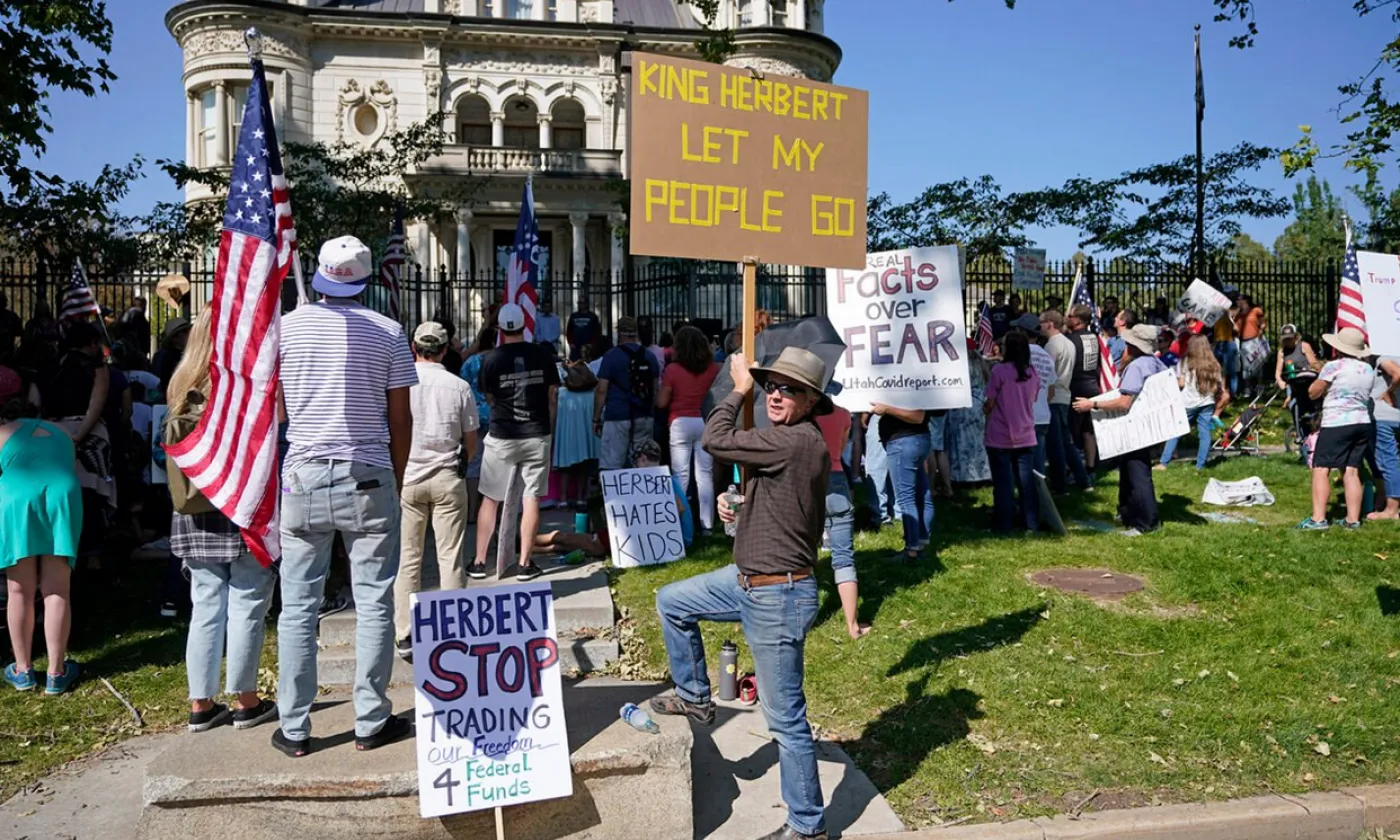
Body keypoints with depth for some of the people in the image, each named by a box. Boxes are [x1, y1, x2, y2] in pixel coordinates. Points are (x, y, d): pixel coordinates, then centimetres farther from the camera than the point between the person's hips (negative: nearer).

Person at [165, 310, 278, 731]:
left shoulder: (181, 387, 6)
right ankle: (245, 702, 14)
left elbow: (174, 447, 11)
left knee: (205, 610, 11)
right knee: (246, 609, 5)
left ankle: (201, 704, 19)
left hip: (195, 519, 5)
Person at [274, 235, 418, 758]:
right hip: (368, 479, -1)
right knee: (373, 605, 6)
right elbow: (400, 419, 1)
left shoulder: (286, 326, 3)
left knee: (298, 607, 8)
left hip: (303, 476, 2)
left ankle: (294, 729, 14)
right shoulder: (387, 333, 0)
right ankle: (371, 722, 12)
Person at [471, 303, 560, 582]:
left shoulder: (492, 359, -6)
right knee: (531, 499, 5)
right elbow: (552, 398, 4)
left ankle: (479, 563, 14)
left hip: (501, 437, -1)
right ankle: (525, 564, 7)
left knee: (490, 499, 10)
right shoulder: (543, 356, -2)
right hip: (537, 436, 1)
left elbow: (489, 398, 7)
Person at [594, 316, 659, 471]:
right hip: (644, 417, 5)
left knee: (612, 466, -4)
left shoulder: (611, 356, -5)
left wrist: (596, 418, -1)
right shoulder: (649, 357, 10)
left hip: (617, 417, -5)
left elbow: (602, 390, -7)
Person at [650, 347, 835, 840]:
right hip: (749, 579, 10)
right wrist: (739, 509, 6)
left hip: (779, 598, -10)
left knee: (786, 719, 1)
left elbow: (716, 439, -18)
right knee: (670, 602, 22)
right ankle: (695, 698, 36)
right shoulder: (785, 440, 9)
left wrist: (739, 389, -4)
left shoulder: (798, 441, -23)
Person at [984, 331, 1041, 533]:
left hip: (1000, 438, -4)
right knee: (1027, 481, 11)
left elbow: (989, 404, -10)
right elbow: (1033, 400, 12)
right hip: (1026, 436, 4)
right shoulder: (1033, 372, 2)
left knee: (1003, 483, 4)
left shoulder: (999, 371, -13)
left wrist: (985, 407, 11)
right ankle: (1031, 524, 15)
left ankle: (1006, 525, 10)